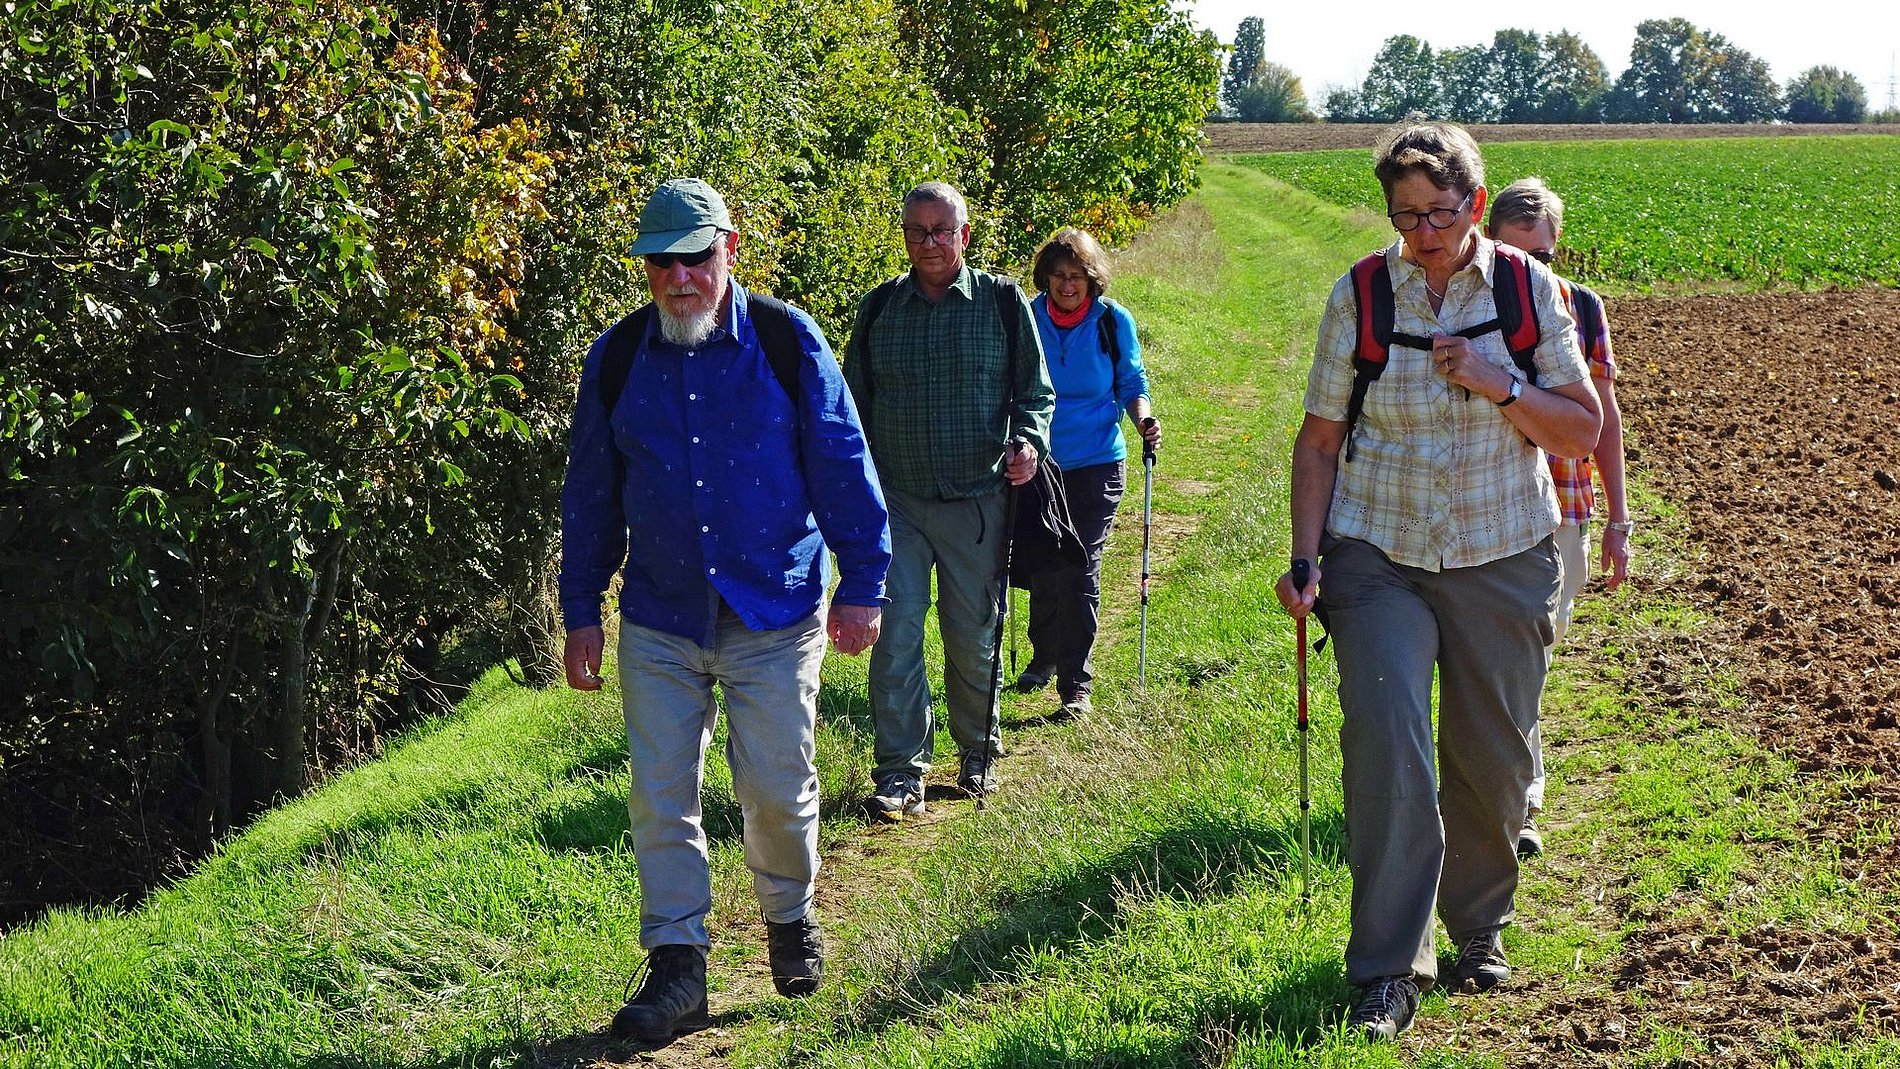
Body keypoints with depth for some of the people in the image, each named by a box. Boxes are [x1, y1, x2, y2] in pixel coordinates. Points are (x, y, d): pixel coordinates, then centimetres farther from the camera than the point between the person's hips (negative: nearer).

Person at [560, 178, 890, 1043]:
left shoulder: (786, 341, -5)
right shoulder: (616, 359, 2)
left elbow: (843, 465, -1)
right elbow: (590, 493, 10)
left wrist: (862, 583, -3)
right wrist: (581, 612, 9)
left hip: (774, 615, -2)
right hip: (660, 622, 2)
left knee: (778, 790, 3)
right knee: (661, 800, 1)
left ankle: (790, 920, 31)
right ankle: (677, 970, 10)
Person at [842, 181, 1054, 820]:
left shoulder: (1003, 303, 1)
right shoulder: (878, 309, 6)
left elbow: (1035, 391, 8)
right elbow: (855, 404, 14)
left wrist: (1029, 441, -12)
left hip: (978, 502, -1)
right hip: (895, 502, 1)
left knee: (973, 636, 9)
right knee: (896, 634, -7)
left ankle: (979, 756, 28)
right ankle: (900, 771, -1)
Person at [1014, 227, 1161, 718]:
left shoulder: (1114, 322, -4)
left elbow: (1132, 384, 5)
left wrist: (1143, 418, -15)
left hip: (1095, 463, -2)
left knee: (1080, 571, -7)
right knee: (1040, 567, 11)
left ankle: (1075, 685, -2)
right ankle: (1044, 656, 36)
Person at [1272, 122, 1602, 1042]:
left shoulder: (1529, 291, -2)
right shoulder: (1358, 298, -3)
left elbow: (1582, 433, 0)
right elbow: (1320, 440, 2)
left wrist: (1501, 386, -17)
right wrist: (1306, 560, -7)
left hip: (1503, 561, 2)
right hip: (1380, 558, -1)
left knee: (1493, 759, 9)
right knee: (1387, 751, -16)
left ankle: (1478, 926, 34)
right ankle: (1387, 973, -10)